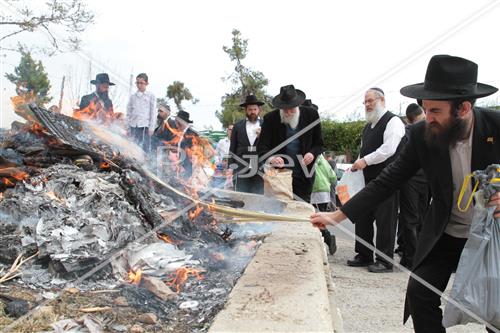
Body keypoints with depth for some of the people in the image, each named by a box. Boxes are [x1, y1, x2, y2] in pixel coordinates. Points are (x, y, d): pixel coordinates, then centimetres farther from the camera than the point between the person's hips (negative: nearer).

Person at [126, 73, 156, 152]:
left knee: (145, 147, -6)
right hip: (134, 126, 3)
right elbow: (129, 112, 14)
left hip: (145, 126, -3)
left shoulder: (151, 96, 3)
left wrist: (151, 127, -6)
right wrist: (128, 128, 9)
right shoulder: (133, 96, 13)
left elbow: (153, 113, 0)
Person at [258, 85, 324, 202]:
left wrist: (312, 153, -14)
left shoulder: (311, 115, -1)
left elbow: (319, 144, 8)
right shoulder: (270, 118, -4)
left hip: (304, 176, 1)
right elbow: (262, 147, -7)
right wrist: (271, 158, -28)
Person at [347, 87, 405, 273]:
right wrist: (358, 164, 7)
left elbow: (388, 149, -20)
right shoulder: (369, 125, 19)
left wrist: (365, 160, -19)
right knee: (362, 217, 10)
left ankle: (385, 260, 8)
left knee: (385, 220, -2)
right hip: (368, 179, 8)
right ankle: (364, 255, 23)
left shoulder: (393, 122, -8)